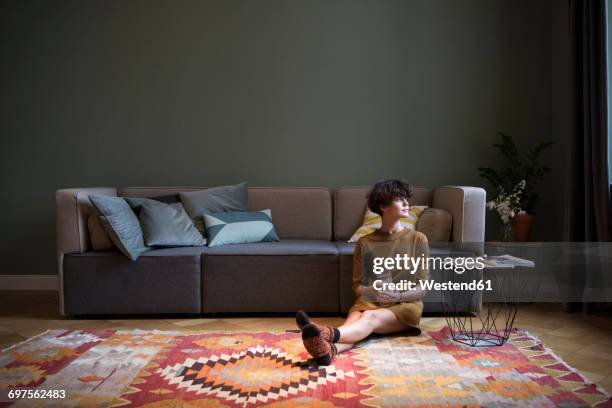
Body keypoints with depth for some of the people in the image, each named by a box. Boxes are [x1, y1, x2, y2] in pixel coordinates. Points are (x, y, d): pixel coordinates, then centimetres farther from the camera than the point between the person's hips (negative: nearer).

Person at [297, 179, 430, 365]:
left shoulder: (418, 239, 3)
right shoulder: (364, 243, 7)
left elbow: (422, 288, 2)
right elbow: (357, 285, 8)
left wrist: (397, 296, -18)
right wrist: (372, 291, -15)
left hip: (405, 305, -2)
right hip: (370, 302, 2)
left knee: (370, 317, -35)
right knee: (354, 321, -34)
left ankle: (328, 333, -66)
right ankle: (328, 349, -67)